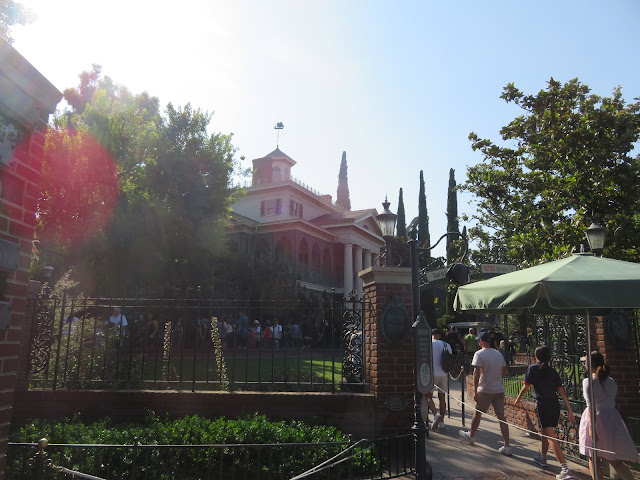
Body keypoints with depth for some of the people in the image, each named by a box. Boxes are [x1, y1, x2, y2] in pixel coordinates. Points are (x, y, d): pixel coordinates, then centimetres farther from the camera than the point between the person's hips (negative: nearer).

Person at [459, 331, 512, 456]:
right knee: (501, 417, 5)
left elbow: (476, 372, -18)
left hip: (485, 390, -5)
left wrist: (475, 391, -16)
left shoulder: (479, 354, -11)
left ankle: (471, 436, 33)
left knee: (477, 413, 14)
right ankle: (507, 447, 1)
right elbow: (504, 370, 18)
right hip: (499, 389, 5)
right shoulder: (498, 354, 7)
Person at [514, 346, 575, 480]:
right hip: (555, 405, 7)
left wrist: (518, 399, 13)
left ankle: (565, 468, -17)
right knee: (544, 431, 25)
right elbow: (562, 391, 6)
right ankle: (542, 457, 43)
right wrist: (569, 410, 6)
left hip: (542, 404, -7)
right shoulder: (552, 371, 11)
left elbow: (526, 386, -3)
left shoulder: (533, 368, -2)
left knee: (551, 436, -8)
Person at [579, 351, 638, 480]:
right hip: (612, 418, 5)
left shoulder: (588, 382, -11)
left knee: (594, 459, 7)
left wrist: (592, 426, -20)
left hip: (596, 419, -5)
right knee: (615, 460, 11)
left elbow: (591, 405, -18)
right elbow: (613, 400, 10)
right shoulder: (611, 381, 6)